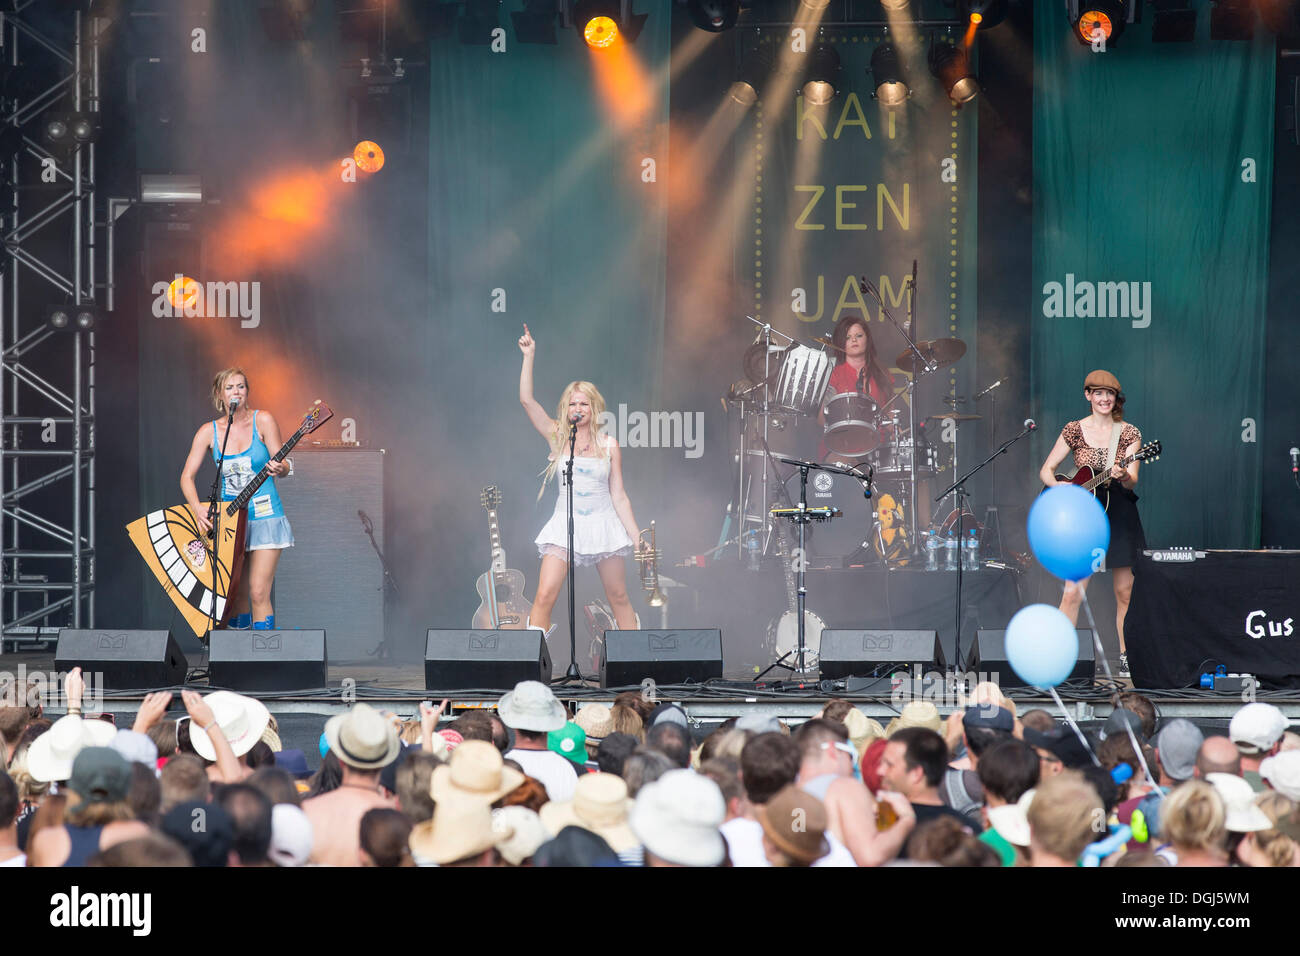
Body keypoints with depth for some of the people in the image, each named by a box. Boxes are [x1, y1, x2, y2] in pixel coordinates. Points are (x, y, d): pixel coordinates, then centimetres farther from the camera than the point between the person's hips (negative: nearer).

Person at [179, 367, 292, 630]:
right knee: (236, 594, 3)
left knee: (258, 592, -13)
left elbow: (283, 466, -7)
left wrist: (279, 469, -32)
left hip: (264, 517, -3)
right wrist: (197, 508, -20)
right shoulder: (209, 431, 1)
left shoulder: (262, 421, -5)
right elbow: (187, 475, -3)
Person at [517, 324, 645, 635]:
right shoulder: (557, 437, 4)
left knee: (619, 598, 8)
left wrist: (637, 538, 3)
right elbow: (526, 400, -4)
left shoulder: (608, 445, 4)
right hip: (565, 525, -1)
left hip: (603, 524, 1)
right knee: (544, 596, -14)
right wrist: (529, 356, -9)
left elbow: (619, 497, 7)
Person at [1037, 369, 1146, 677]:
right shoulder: (1074, 430, 3)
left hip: (1119, 515, 1)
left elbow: (1132, 481, -5)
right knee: (1072, 592, -8)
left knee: (1125, 591, 3)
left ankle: (1126, 658, 14)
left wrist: (1123, 476, -28)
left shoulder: (1128, 433, 2)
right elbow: (1046, 470, 5)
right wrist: (1060, 487, -15)